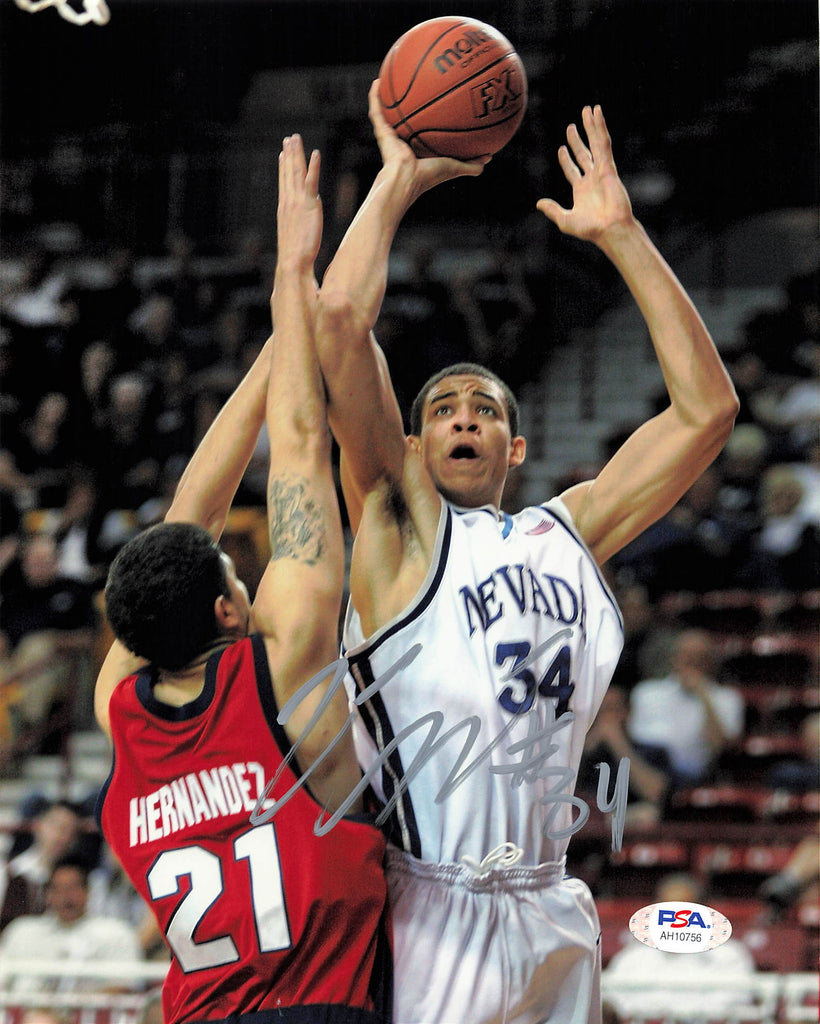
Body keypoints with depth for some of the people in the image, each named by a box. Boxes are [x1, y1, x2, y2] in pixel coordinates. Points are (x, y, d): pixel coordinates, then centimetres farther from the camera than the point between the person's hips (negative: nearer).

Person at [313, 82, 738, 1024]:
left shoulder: (568, 531, 16)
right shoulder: (400, 524, 4)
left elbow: (705, 409, 13)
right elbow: (342, 320, -7)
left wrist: (620, 235, 12)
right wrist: (399, 178, 3)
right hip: (430, 906, -5)